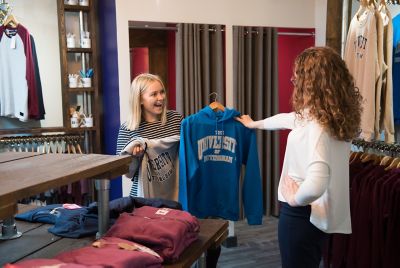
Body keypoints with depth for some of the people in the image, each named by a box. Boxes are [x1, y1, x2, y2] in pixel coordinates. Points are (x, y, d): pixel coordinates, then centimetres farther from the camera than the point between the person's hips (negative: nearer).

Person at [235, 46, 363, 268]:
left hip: (302, 215, -8)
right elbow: (289, 119, 20)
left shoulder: (316, 124, -27)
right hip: (318, 213, 8)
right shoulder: (334, 116, 2)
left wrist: (295, 198, -19)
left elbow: (315, 185, -41)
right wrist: (254, 124, 36)